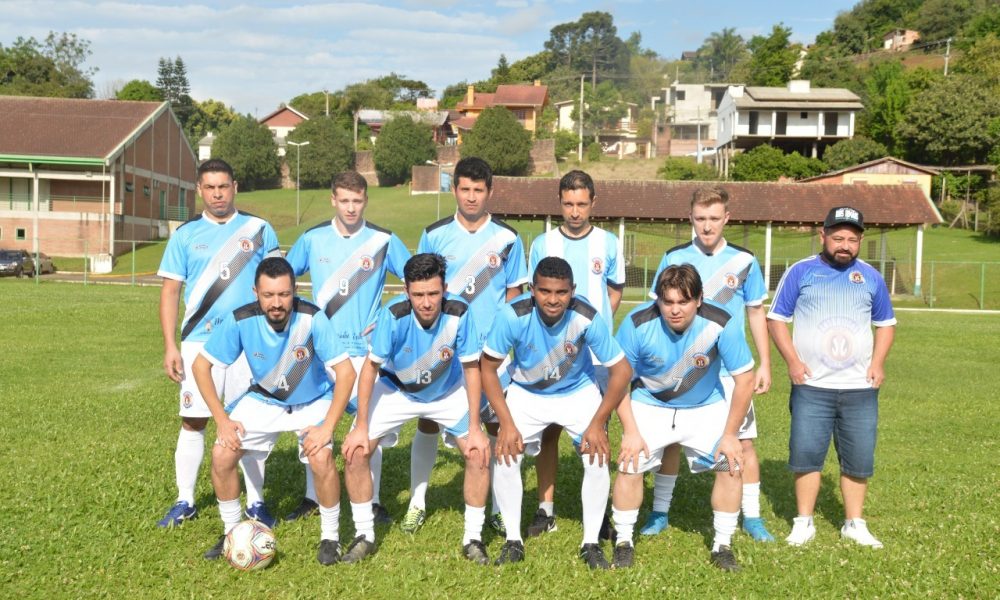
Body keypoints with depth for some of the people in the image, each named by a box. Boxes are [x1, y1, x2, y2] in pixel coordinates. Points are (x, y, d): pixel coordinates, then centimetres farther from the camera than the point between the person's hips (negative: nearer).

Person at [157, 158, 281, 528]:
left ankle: (256, 502, 14)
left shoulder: (259, 230, 5)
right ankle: (185, 502, 16)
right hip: (199, 342, 1)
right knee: (192, 421, 4)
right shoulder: (186, 234, 6)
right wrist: (170, 346, -2)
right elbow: (170, 291, 6)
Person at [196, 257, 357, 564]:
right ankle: (232, 532, 13)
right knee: (222, 455, -13)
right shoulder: (241, 320, -24)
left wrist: (327, 427, -29)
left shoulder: (312, 318, -30)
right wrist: (222, 419, -15)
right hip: (263, 399, 3)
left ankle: (330, 537, -1)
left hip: (312, 403, -3)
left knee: (321, 459, -26)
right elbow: (201, 365, -11)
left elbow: (346, 371, -26)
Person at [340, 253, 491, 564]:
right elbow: (371, 367, -20)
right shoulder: (394, 315, -32)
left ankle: (473, 537, 5)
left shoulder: (459, 313, -29)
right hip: (396, 389, 0)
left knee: (479, 453, -15)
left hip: (447, 392, 0)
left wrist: (475, 428, -17)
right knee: (355, 451, -12)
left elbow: (471, 369, -17)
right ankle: (364, 535, 7)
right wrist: (361, 427, -19)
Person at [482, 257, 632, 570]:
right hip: (526, 393, 0)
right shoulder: (513, 315, -30)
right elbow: (488, 368, -17)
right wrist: (506, 423, -21)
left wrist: (597, 423, -19)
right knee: (505, 454, -16)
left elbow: (621, 370, -19)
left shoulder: (587, 318, -30)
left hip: (579, 392, 0)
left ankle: (591, 543, 3)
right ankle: (513, 541, 3)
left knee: (598, 456, -15)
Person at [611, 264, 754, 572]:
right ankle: (624, 542, 8)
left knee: (731, 464, -10)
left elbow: (744, 378, -17)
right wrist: (630, 431, -16)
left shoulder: (722, 324, -27)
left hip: (706, 407, 1)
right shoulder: (637, 324, -26)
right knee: (629, 464, -13)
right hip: (649, 405, 0)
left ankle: (722, 546, 9)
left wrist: (730, 434, -15)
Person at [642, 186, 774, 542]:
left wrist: (765, 364, 4)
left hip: (730, 370, 0)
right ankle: (659, 512, 20)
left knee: (743, 442, 0)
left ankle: (751, 516, 16)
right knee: (669, 439, 5)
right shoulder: (674, 258, 1)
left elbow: (756, 314, 8)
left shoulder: (744, 261, 2)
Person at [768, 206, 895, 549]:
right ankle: (804, 523, 13)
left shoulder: (870, 277, 10)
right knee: (806, 454, -1)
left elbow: (885, 324, 18)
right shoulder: (801, 272, 1)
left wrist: (878, 362, 3)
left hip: (860, 388, 2)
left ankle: (854, 524, 21)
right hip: (811, 386, -2)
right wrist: (793, 361, -8)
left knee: (859, 458, 6)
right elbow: (776, 319, 3)